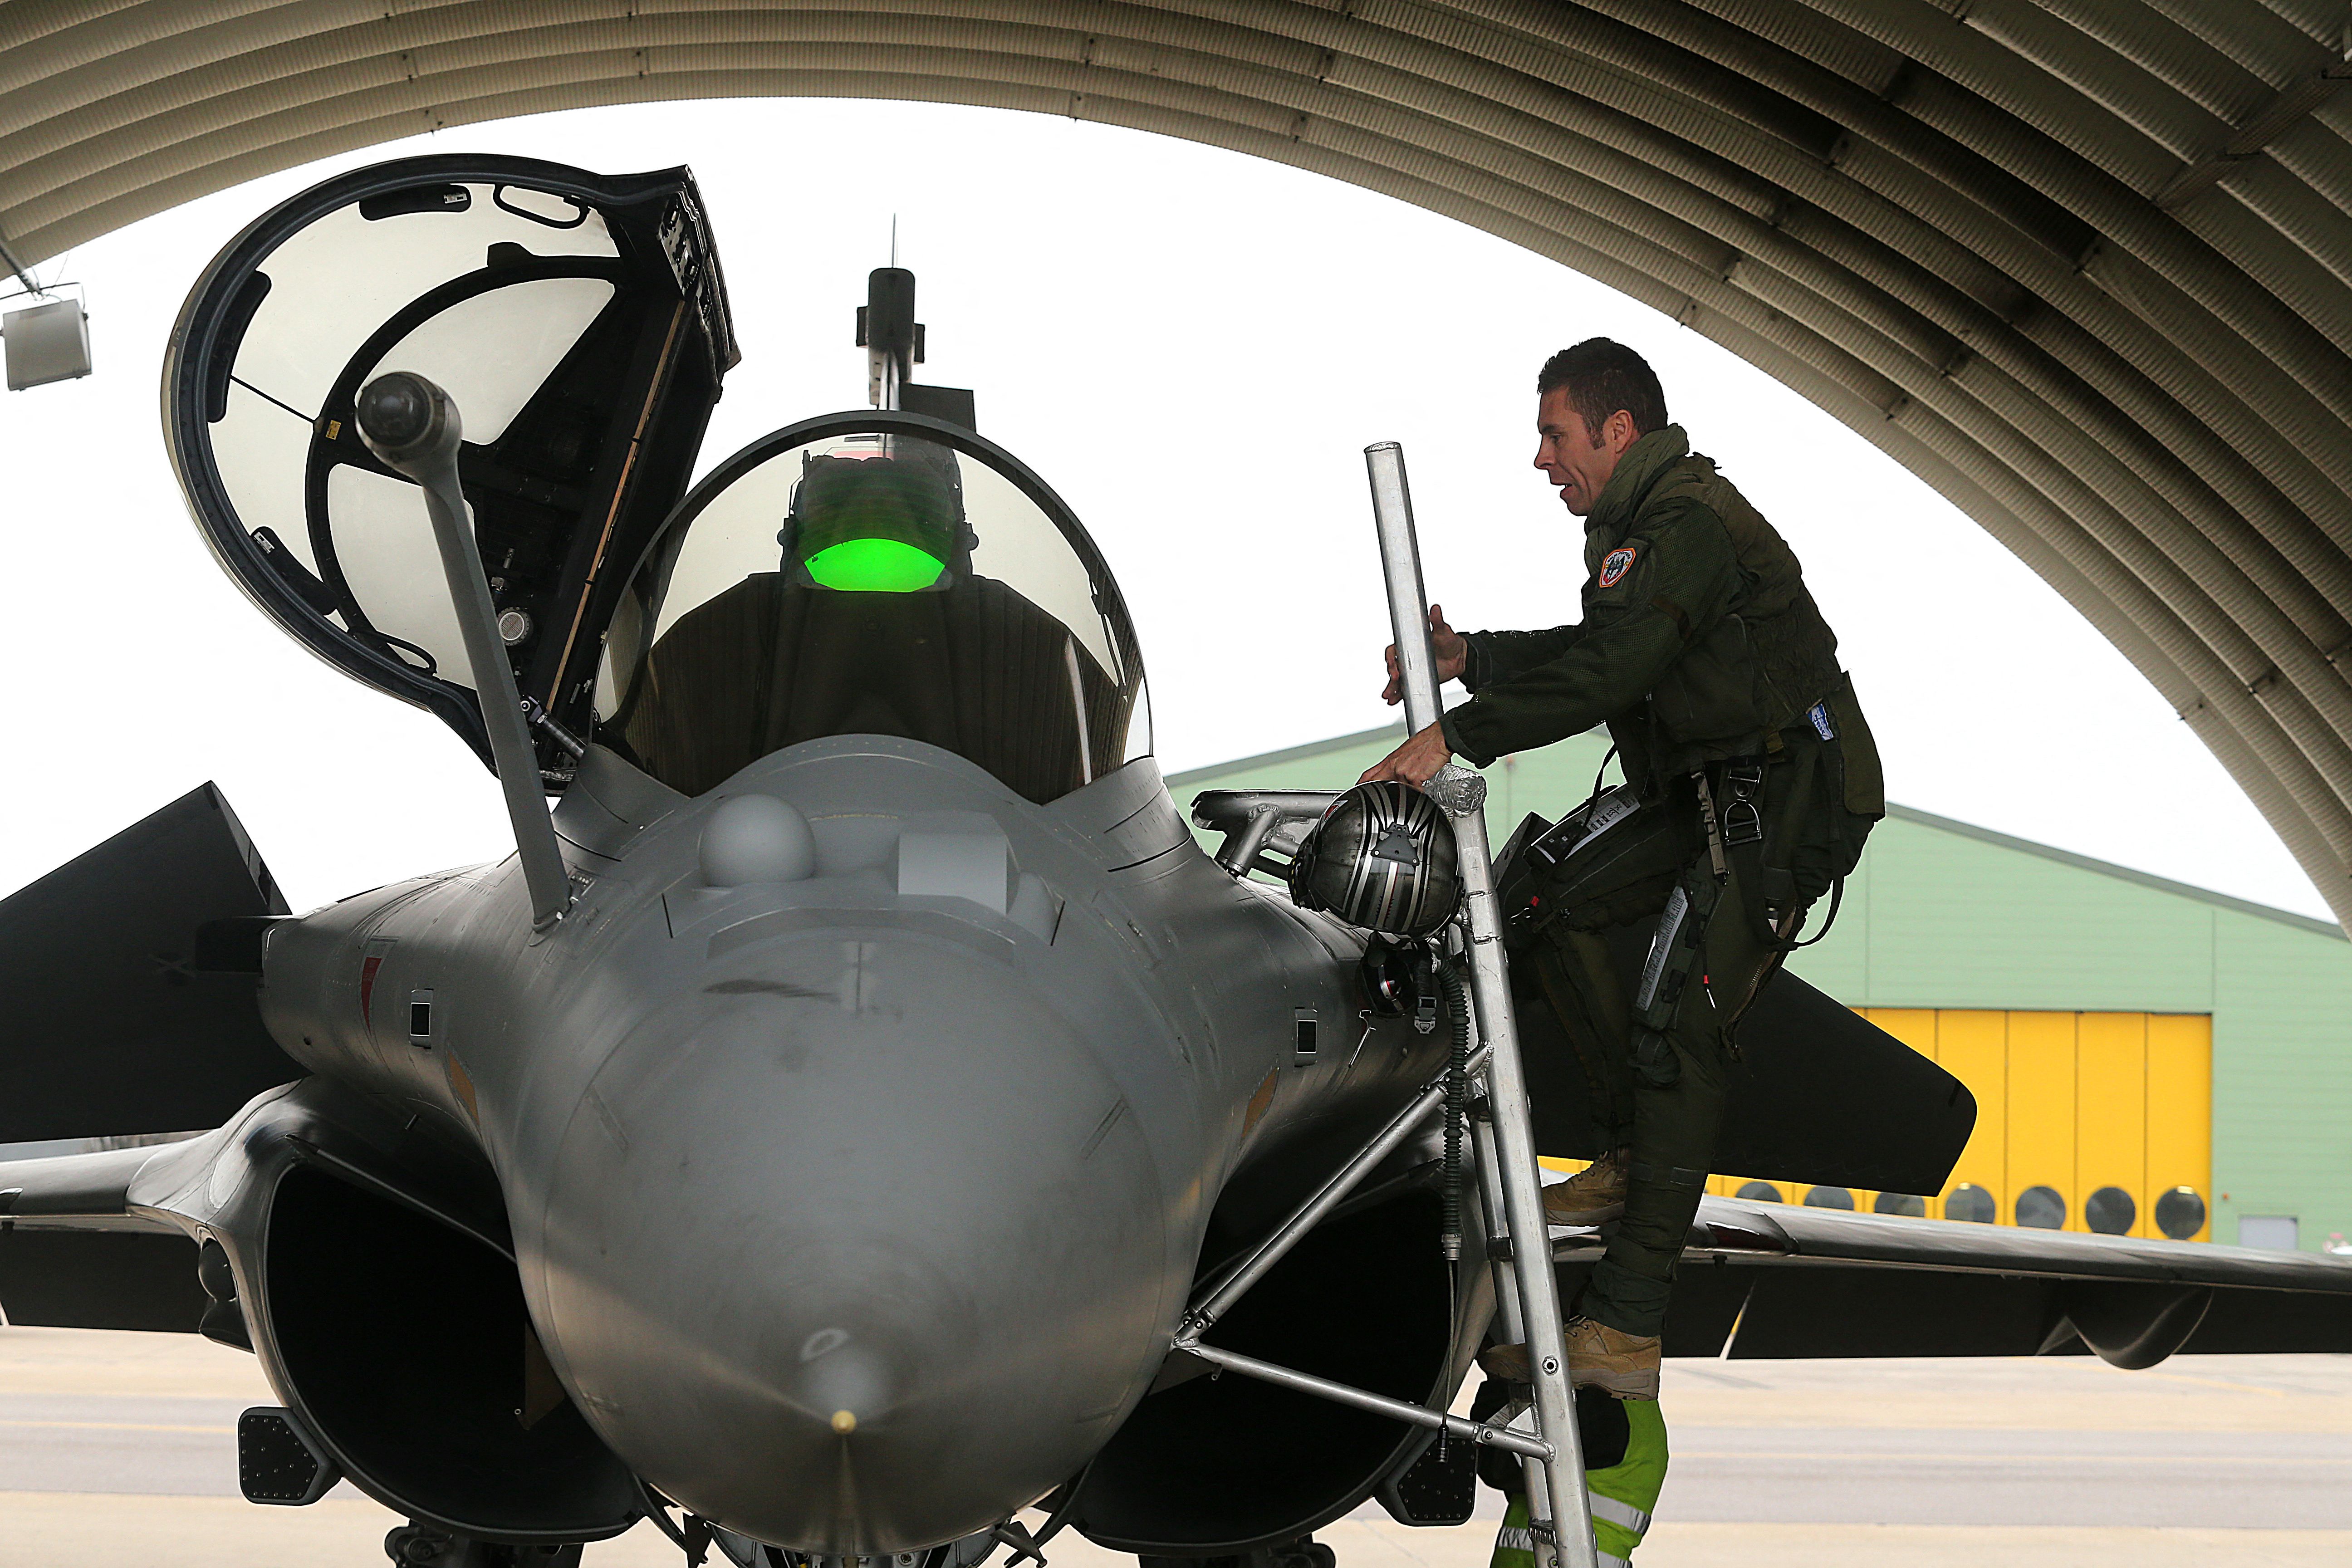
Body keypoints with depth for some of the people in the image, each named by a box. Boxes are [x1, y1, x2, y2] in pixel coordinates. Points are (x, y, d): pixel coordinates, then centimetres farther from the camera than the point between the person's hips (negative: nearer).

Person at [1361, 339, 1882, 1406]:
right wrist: (1468, 659, 14)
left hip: (1784, 803, -10)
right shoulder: (1642, 521, 14)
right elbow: (1594, 651, 25)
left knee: (1674, 1025, -15)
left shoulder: (1688, 527, -19)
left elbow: (1603, 676, -29)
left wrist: (1457, 738, -29)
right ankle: (1636, 1154, 10)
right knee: (1541, 894, 5)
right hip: (1705, 795, 10)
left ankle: (1625, 1331, -17)